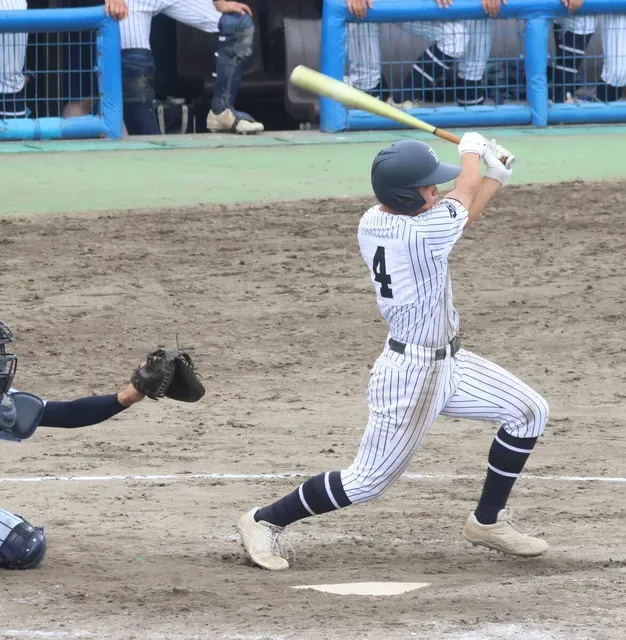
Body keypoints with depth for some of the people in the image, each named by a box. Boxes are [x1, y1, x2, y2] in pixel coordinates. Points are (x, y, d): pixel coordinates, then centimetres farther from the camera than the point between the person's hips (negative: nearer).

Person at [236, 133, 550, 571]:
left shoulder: (372, 223, -2)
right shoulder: (421, 232, -28)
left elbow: (457, 217, 12)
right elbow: (462, 201, -6)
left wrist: (494, 178, 7)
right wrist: (472, 149, 11)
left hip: (446, 362, 10)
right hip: (412, 374, -10)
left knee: (530, 412, 12)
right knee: (367, 482, -1)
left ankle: (488, 522, 24)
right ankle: (265, 522, 15)